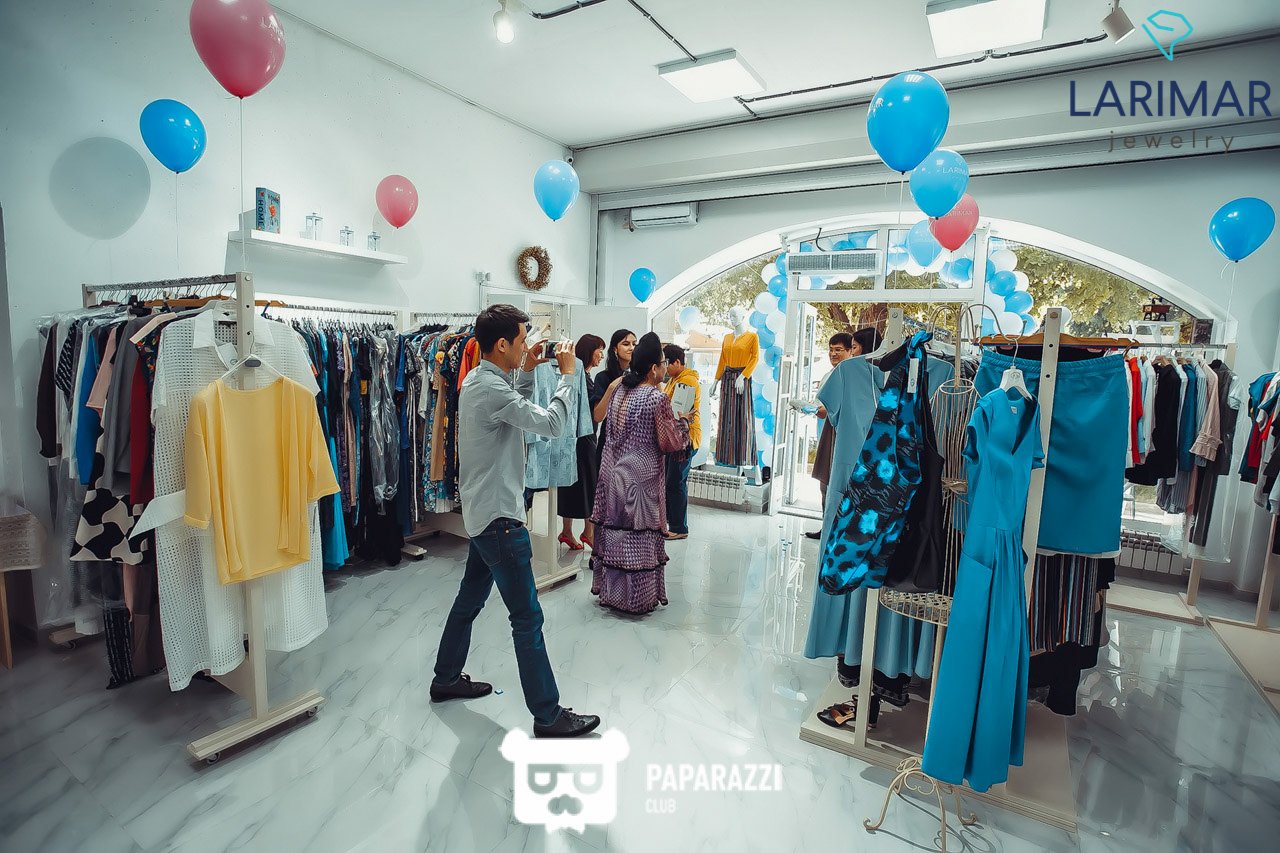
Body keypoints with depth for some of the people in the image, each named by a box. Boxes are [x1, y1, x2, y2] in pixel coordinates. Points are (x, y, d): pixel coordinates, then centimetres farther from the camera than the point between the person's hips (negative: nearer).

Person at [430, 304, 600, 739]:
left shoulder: (477, 380, 9)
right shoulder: (492, 389, -22)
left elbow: (516, 409, 22)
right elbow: (551, 424, -26)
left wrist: (527, 372, 13)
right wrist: (567, 374, -14)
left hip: (482, 513, 11)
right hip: (499, 517, -11)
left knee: (470, 598, 23)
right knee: (528, 618, -3)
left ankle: (446, 679, 40)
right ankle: (548, 715, 8)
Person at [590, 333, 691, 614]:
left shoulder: (618, 388, 4)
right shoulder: (658, 398, -15)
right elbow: (669, 443, -12)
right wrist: (683, 421, 4)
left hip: (613, 472, 7)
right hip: (641, 477, -6)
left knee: (613, 530, 14)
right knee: (640, 536, 4)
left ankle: (608, 589, 27)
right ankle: (638, 598, 15)